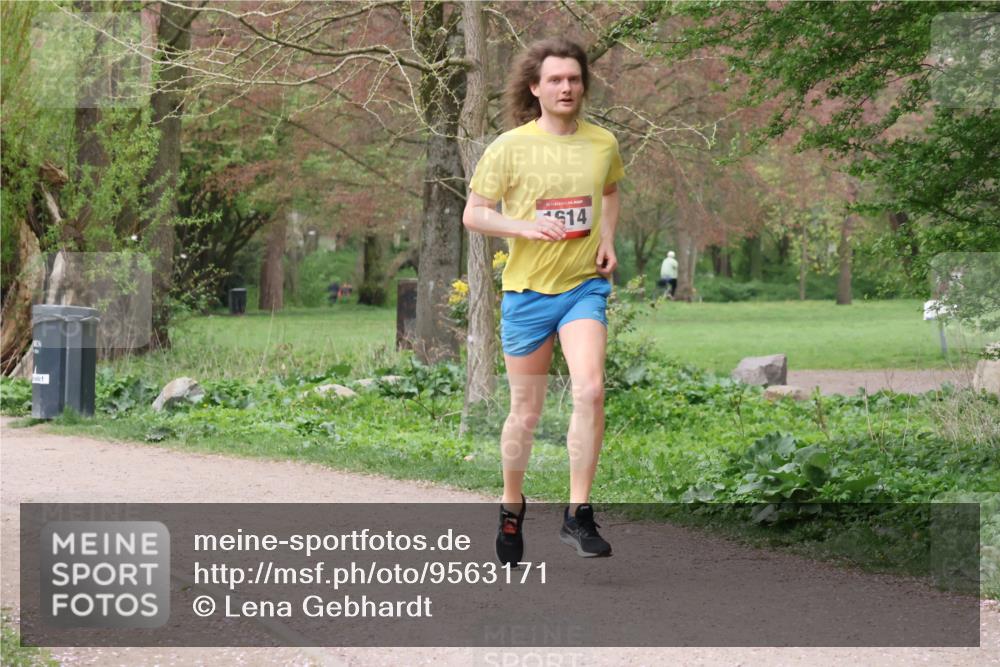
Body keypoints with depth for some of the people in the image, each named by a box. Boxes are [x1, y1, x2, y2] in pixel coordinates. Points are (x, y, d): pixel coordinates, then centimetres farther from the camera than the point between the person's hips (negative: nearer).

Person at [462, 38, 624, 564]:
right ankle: (511, 507, 30)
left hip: (585, 286, 1)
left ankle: (578, 516, -14)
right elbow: (473, 213, -2)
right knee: (526, 411, 7)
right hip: (527, 289, -1)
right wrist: (525, 228, -19)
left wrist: (608, 240, 7)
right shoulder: (510, 147, -5)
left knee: (590, 389, -21)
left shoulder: (603, 143, 4)